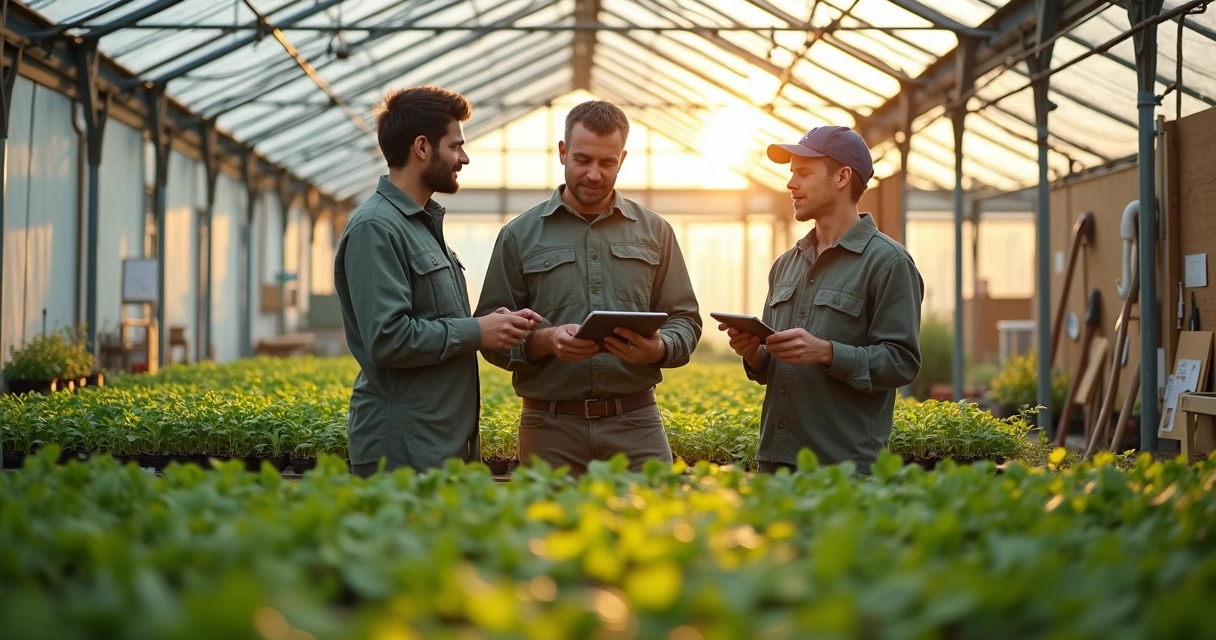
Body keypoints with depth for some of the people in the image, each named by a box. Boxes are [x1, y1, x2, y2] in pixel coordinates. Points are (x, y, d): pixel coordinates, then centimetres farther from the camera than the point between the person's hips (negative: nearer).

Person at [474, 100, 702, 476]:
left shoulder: (654, 232, 11)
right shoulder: (520, 236, 6)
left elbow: (685, 320, 11)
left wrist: (658, 349, -11)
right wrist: (545, 340, -15)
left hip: (636, 421, 1)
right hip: (551, 429, -1)